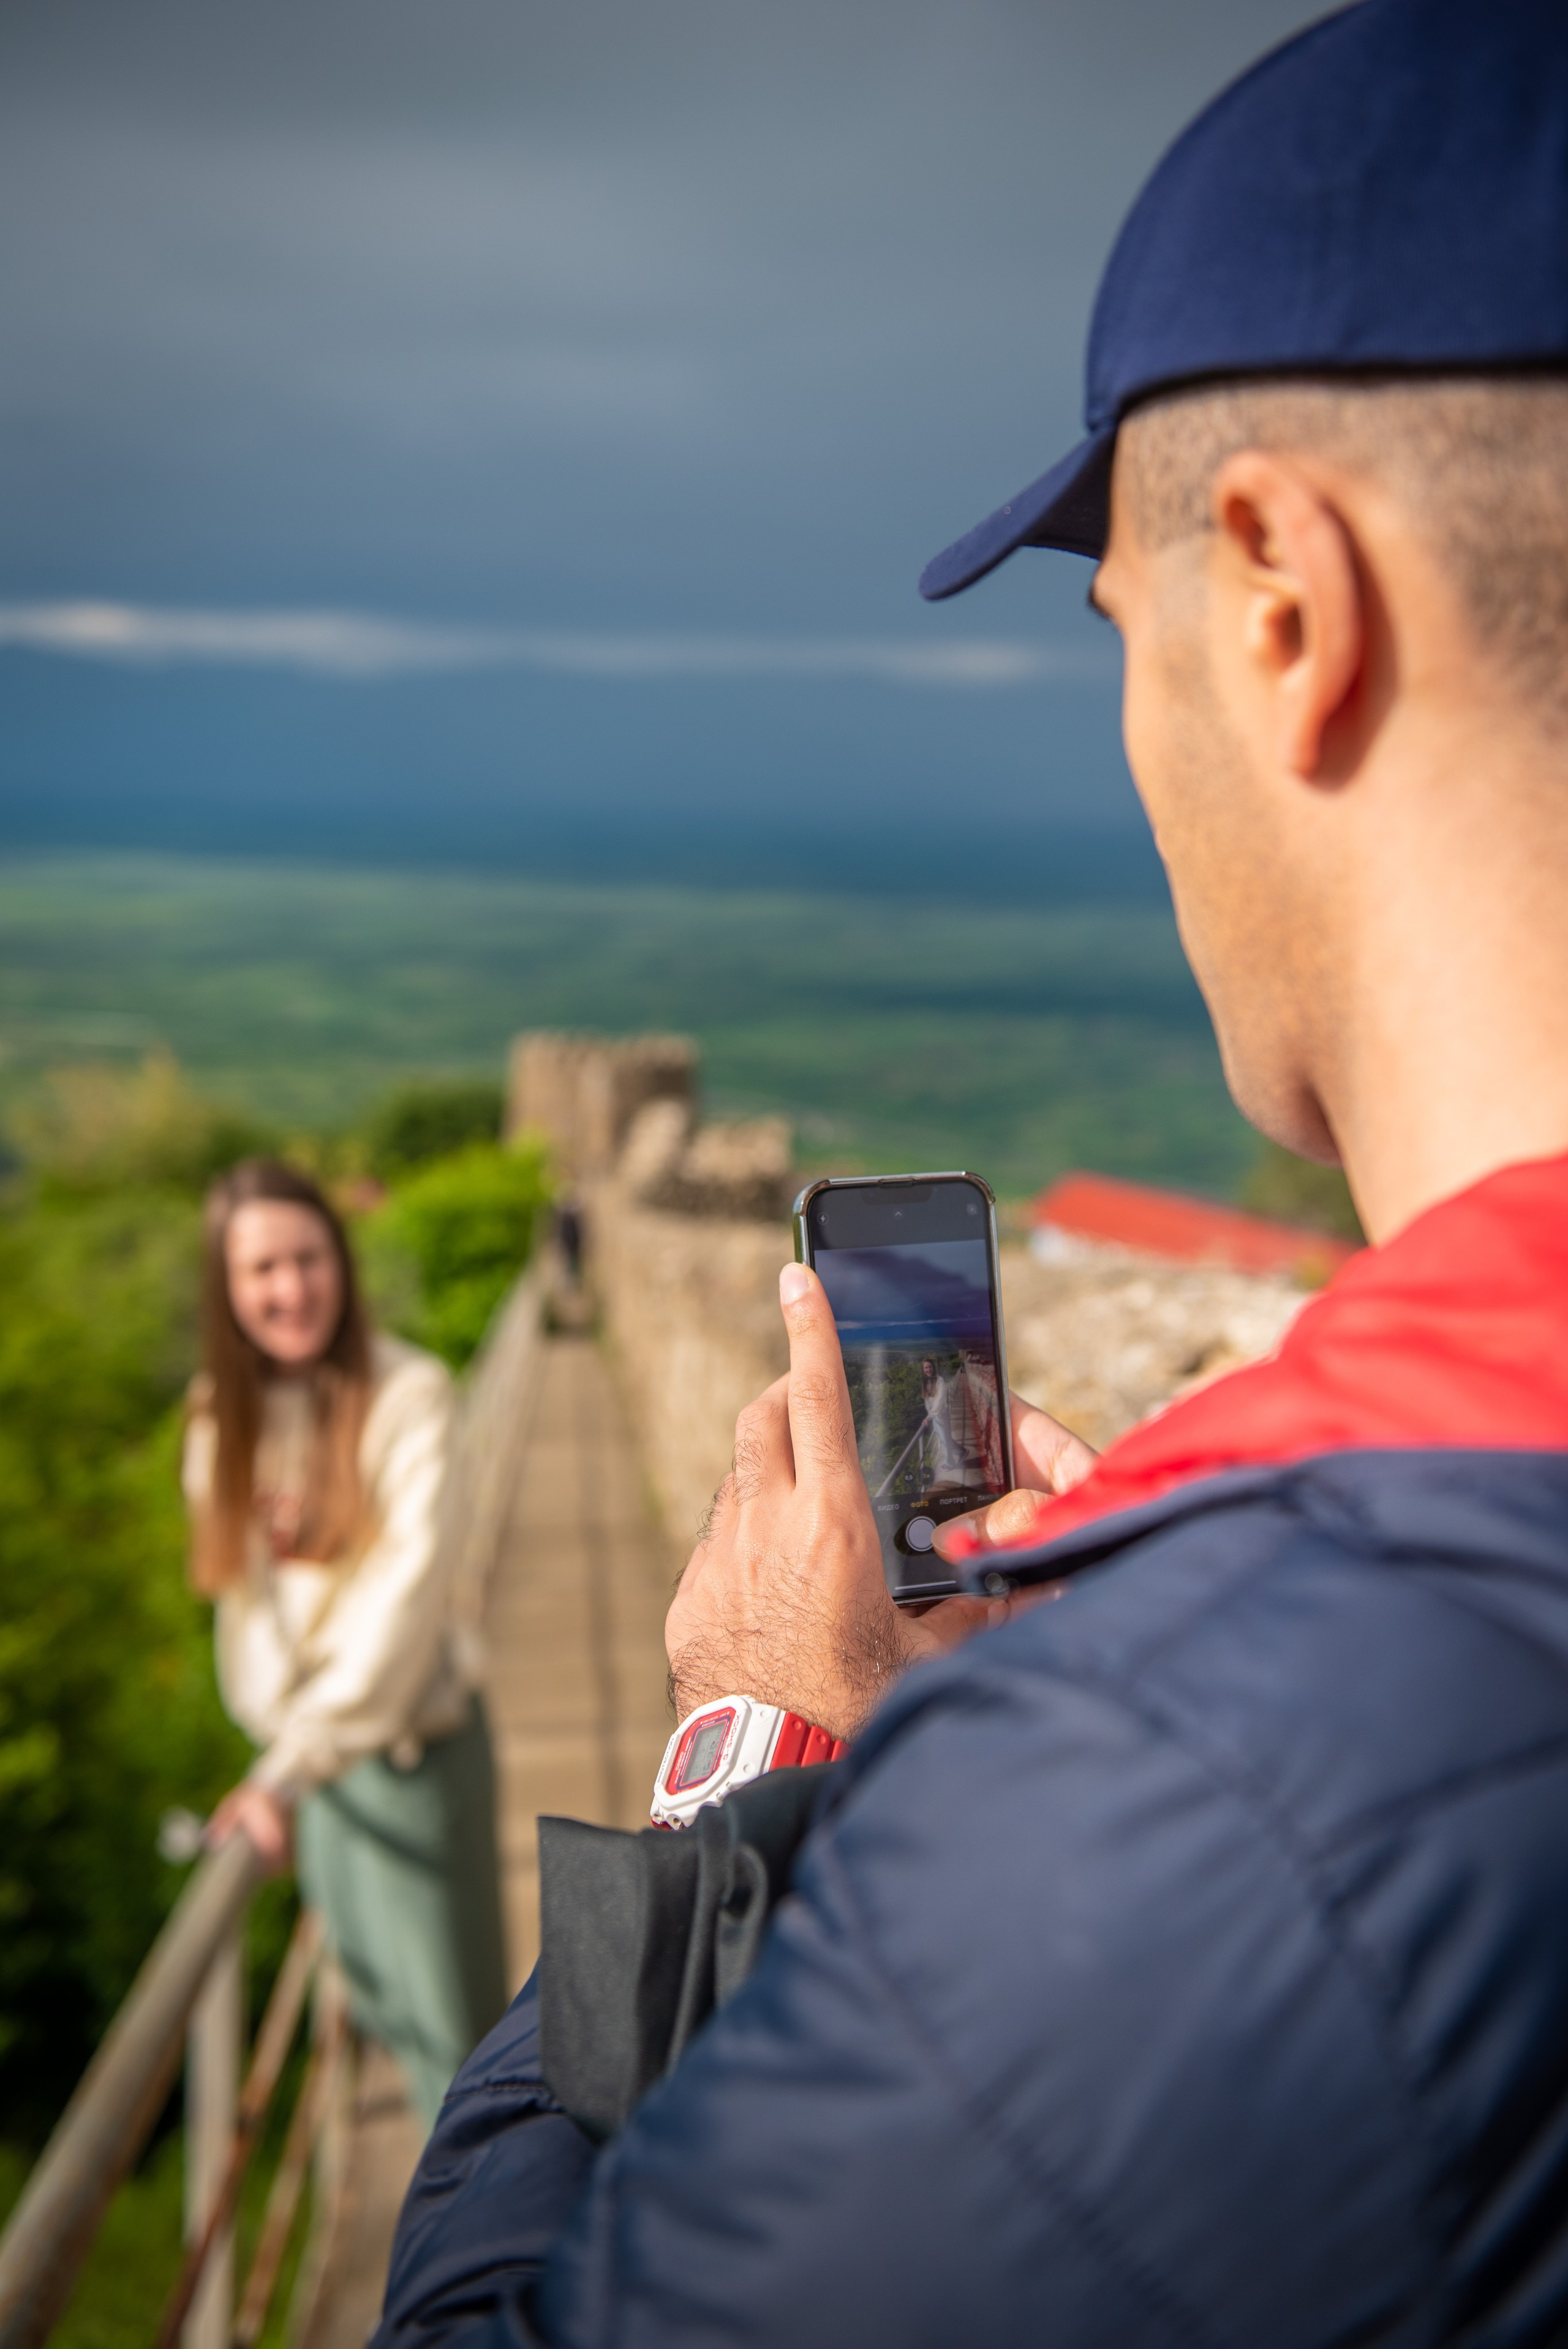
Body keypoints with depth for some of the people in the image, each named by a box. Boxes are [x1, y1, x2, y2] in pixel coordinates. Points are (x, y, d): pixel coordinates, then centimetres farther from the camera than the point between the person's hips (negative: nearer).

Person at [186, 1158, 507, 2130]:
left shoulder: (407, 1393, -20)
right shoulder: (224, 1411, 0)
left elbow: (412, 1583, -29)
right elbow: (243, 1581, 7)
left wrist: (297, 1763, -35)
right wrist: (273, 1718, -11)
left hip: (414, 1742, -6)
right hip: (302, 1739, 6)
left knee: (451, 2008, 5)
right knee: (382, 2003, 23)